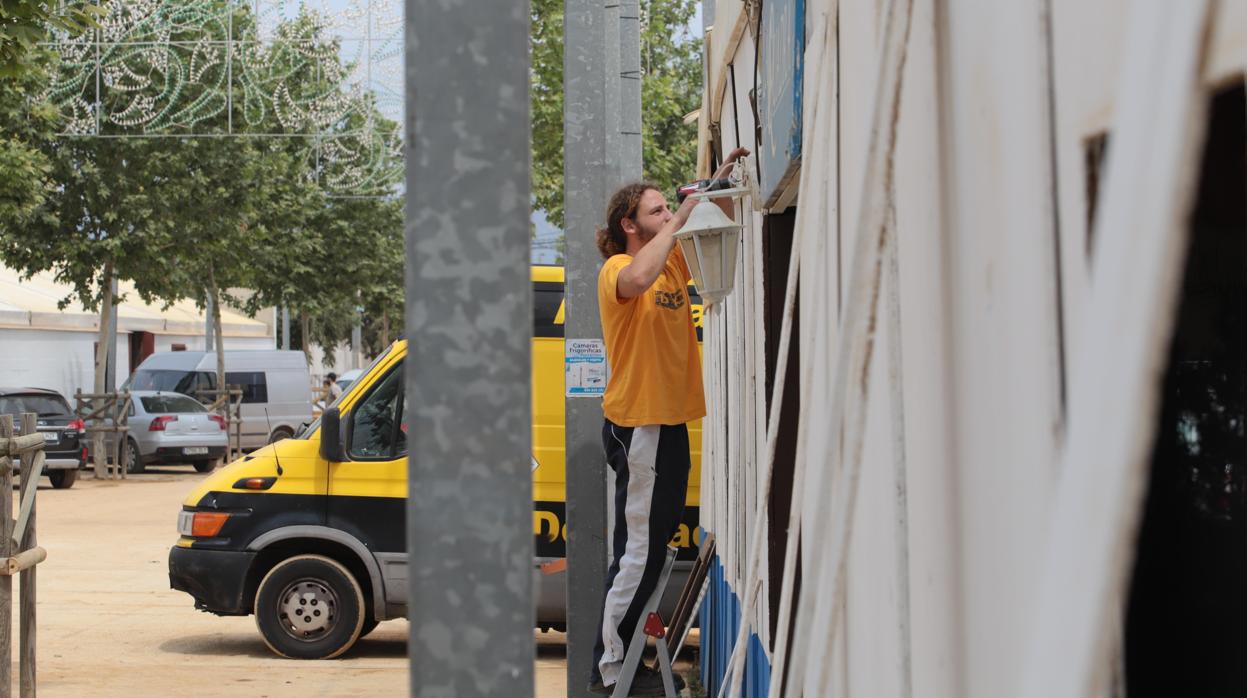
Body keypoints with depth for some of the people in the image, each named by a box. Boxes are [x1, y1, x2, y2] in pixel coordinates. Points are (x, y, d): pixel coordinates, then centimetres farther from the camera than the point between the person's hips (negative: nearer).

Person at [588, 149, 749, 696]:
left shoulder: (673, 261, 12)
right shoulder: (616, 269, -13)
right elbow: (636, 280, -37)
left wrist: (720, 180, 3)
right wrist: (678, 218, -29)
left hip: (669, 421, 9)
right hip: (637, 425, -9)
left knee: (654, 544, 14)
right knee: (639, 548, -7)